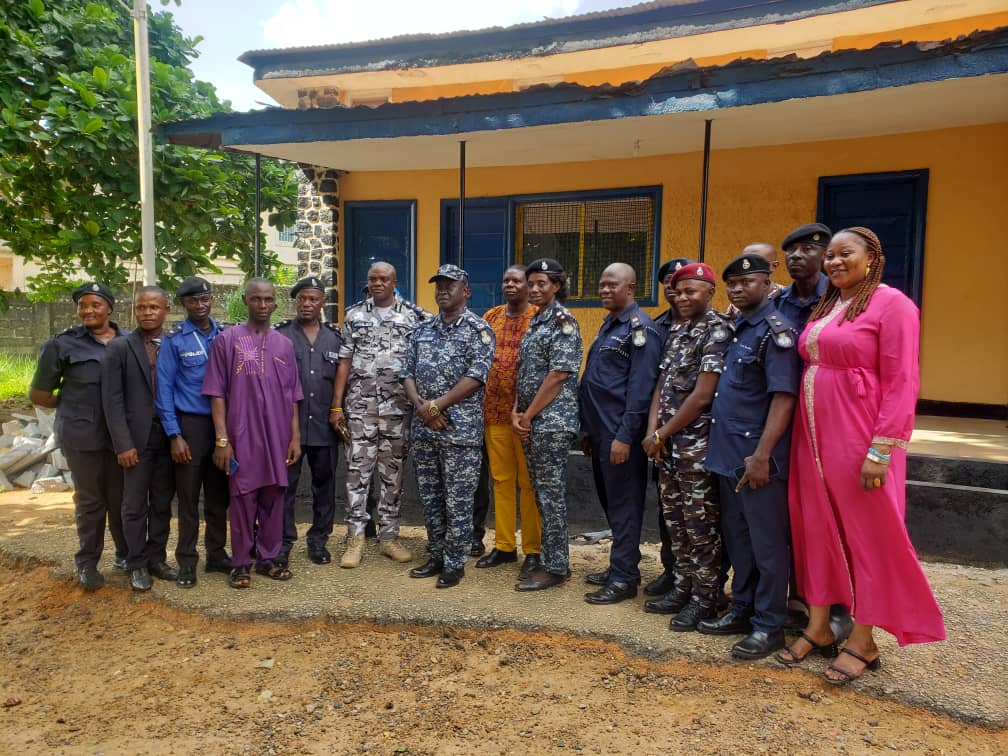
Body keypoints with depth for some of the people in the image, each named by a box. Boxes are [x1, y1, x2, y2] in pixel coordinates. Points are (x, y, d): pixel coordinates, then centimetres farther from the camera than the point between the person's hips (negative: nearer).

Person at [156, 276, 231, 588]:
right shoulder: (174, 340, -2)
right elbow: (164, 389, -4)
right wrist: (174, 435, -10)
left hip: (223, 422, 3)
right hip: (191, 424, -3)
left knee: (219, 495, 11)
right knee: (189, 496, 5)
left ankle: (217, 555, 24)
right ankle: (187, 561, 17)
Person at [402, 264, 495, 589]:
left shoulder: (478, 329, -4)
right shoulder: (423, 329, 15)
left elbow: (476, 375, -14)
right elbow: (407, 372, 11)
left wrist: (438, 404, -16)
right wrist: (419, 404, -8)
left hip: (460, 428, -6)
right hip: (423, 428, 6)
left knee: (457, 500, 1)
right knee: (430, 496, 14)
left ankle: (455, 563, 14)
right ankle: (437, 556, 27)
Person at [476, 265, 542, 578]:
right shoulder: (490, 317, 11)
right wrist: (480, 405, 5)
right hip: (494, 412, 4)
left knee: (529, 482, 3)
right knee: (501, 480, 11)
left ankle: (533, 550, 13)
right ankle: (504, 546, 22)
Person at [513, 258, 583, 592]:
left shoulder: (563, 322, -10)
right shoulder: (535, 322, 16)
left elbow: (558, 375, -17)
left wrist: (527, 416, -12)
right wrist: (516, 412, 1)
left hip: (552, 420, -9)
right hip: (531, 421, 9)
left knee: (551, 493, -2)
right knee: (542, 492, 14)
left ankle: (555, 567, 9)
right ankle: (552, 559, 25)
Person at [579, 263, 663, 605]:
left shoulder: (641, 328, -11)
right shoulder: (607, 326, 17)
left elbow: (640, 388, -18)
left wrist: (625, 436, -21)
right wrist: (588, 429, 18)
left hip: (620, 435, -9)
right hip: (600, 432, 9)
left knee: (623, 506, 0)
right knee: (609, 502, 17)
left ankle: (624, 579, 11)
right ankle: (620, 566, 30)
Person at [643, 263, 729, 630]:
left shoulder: (717, 331, -10)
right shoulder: (675, 331, 14)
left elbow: (702, 396, -16)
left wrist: (663, 434, -11)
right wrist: (652, 429, -2)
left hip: (696, 444, -8)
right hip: (667, 443, 8)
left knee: (700, 525, 3)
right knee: (675, 520, 16)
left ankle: (705, 597, 16)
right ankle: (683, 586, 30)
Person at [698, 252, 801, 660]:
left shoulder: (775, 331, -11)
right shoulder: (734, 329, 14)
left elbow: (783, 397, -18)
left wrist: (762, 455, -22)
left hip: (757, 457, -9)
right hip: (727, 454, 9)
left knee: (767, 544, 3)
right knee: (736, 537, 17)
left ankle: (769, 626, 16)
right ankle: (742, 611, 31)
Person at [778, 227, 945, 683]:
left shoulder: (891, 304, -8)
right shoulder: (823, 307, 13)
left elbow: (901, 384, -13)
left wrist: (880, 451, -17)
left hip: (858, 440, -7)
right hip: (814, 436, 7)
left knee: (867, 536, 5)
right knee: (818, 530, 13)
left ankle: (862, 642, 20)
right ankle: (818, 628, 27)